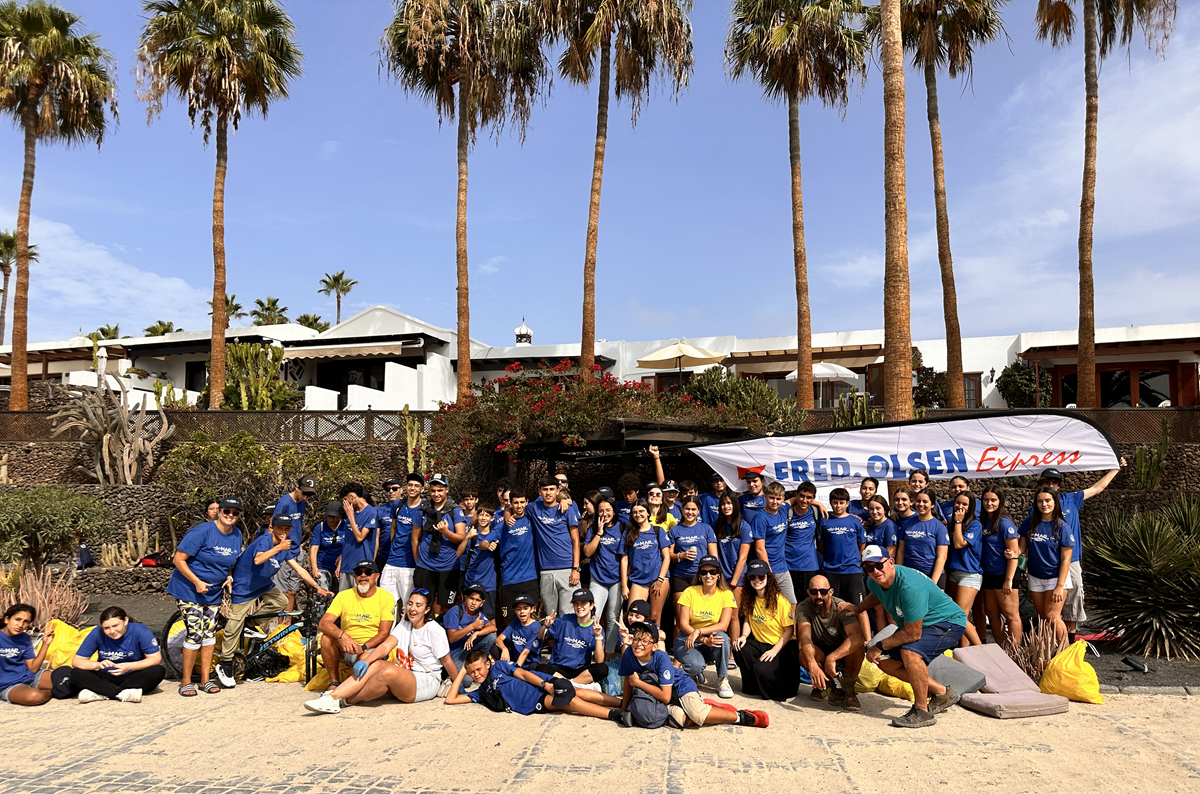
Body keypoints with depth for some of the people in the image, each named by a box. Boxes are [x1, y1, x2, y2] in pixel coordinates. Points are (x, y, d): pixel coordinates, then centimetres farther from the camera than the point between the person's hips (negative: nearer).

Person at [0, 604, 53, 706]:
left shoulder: (25, 638, 6)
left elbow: (33, 668, 3)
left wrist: (45, 644, -3)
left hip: (29, 676, 5)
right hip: (9, 685, -5)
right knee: (33, 696, -37)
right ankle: (49, 692, -4)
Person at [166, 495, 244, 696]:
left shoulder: (237, 536, 1)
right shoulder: (202, 532, -19)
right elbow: (179, 559, -19)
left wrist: (229, 577, -2)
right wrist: (197, 582, -23)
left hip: (213, 592, 6)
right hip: (189, 589, -6)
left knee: (210, 634, 8)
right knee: (195, 634, -9)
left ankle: (205, 680, 18)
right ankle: (185, 681, 6)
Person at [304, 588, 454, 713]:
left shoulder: (434, 629, -7)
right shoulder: (403, 624, 10)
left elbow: (447, 661, -3)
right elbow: (385, 646, -4)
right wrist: (366, 661, -22)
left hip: (427, 683, -6)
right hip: (403, 678, 6)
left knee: (389, 672, -34)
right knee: (376, 664, -23)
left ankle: (342, 701, -24)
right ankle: (333, 695, -35)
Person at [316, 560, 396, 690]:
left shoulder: (386, 597, -2)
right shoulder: (344, 596, 2)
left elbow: (384, 633, -8)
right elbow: (322, 624, -11)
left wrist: (363, 647, -26)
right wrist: (342, 635, -32)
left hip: (372, 648, -3)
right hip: (345, 649, 3)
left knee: (365, 658, -36)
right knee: (327, 638, -25)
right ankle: (333, 683, -12)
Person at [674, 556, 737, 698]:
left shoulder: (726, 594, -6)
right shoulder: (690, 592, -7)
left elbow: (724, 625, -15)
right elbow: (683, 624, -11)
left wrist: (698, 631, -29)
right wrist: (704, 640, -26)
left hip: (713, 640, 1)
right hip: (687, 639, -1)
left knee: (722, 637, -33)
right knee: (697, 665, -32)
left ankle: (722, 680, -12)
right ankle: (696, 673, 9)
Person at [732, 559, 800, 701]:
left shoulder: (780, 600, -16)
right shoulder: (749, 599, 1)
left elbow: (789, 630, -12)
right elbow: (747, 620, 11)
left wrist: (774, 651, -21)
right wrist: (744, 636, -11)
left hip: (783, 647, -5)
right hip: (760, 644, 5)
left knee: (761, 669, -29)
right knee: (740, 648, -24)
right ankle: (752, 687, 0)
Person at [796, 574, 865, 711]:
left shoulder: (842, 607, -22)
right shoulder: (804, 607, -17)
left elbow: (858, 637, -38)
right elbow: (805, 637, -32)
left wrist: (831, 658, -51)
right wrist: (812, 665, -51)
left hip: (844, 654, -1)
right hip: (819, 654, 1)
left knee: (857, 645, -33)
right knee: (804, 653, -32)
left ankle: (848, 690, -9)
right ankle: (824, 685, 0)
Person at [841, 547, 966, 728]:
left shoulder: (910, 587, -36)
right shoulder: (874, 582, -8)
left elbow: (913, 634, -32)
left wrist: (879, 646, -22)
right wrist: (858, 608, 5)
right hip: (919, 623, 10)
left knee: (910, 651, -34)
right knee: (886, 662, 1)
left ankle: (922, 711, -17)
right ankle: (942, 693, 15)